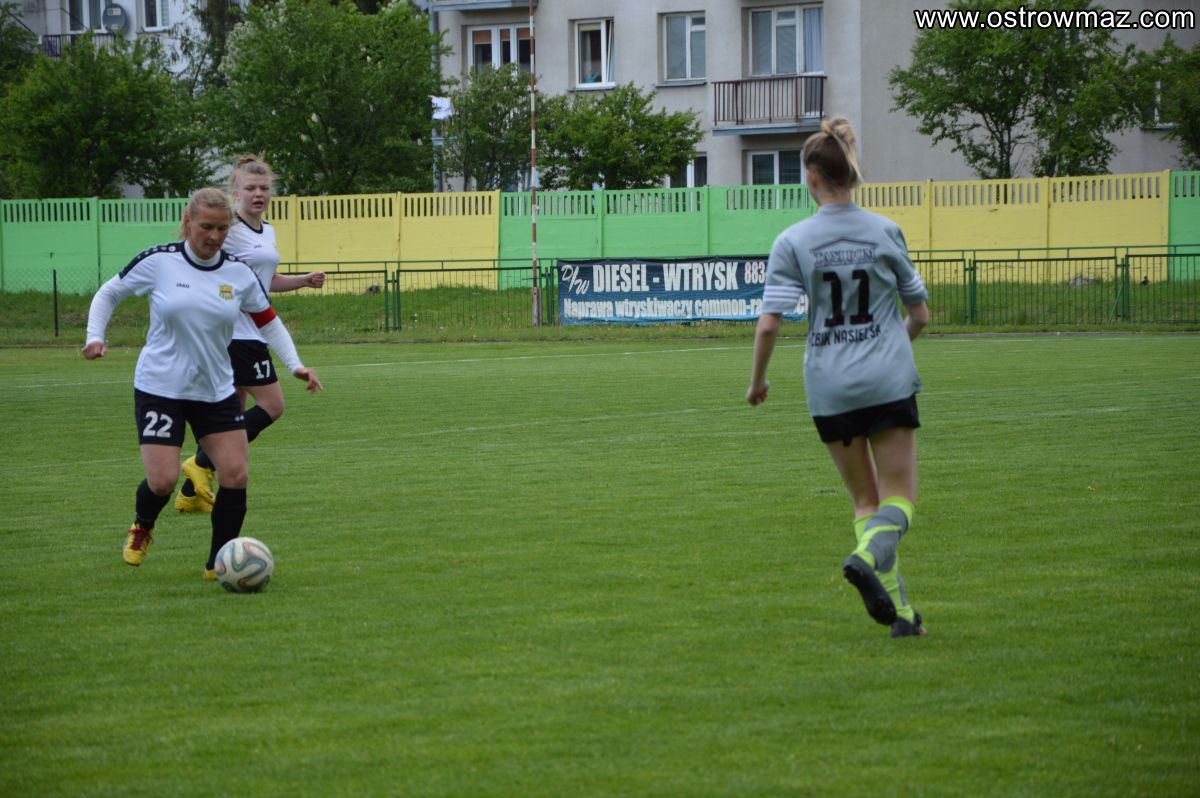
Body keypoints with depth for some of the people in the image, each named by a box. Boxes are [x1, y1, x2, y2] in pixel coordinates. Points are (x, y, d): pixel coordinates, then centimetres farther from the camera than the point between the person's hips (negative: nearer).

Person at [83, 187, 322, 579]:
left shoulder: (238, 273, 0)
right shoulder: (158, 262, -8)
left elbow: (268, 321, 11)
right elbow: (108, 294, 5)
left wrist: (295, 364, -2)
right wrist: (95, 337, -9)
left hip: (216, 390, 3)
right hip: (160, 388, -3)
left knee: (236, 476, -7)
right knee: (163, 481, -10)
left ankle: (219, 563, 9)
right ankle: (141, 527, 26)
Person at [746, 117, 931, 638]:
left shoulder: (793, 242, -4)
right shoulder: (885, 232, 0)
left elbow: (769, 323, -9)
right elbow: (920, 314, 7)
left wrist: (757, 381, 7)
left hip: (829, 388, 1)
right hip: (888, 380, -1)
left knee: (865, 497, 14)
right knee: (899, 496, 3)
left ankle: (897, 609, 6)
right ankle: (869, 556, -29)